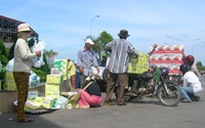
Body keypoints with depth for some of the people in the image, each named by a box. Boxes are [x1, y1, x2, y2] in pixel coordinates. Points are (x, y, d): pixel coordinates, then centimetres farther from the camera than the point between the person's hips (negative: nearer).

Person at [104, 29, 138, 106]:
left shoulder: (115, 42, 7)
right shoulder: (128, 44, -4)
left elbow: (106, 46, 18)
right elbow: (135, 53, -4)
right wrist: (136, 55, 18)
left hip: (112, 67, 4)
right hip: (122, 68, -4)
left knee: (111, 83, 13)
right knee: (121, 85, 4)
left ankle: (107, 99, 19)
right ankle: (120, 101, 8)